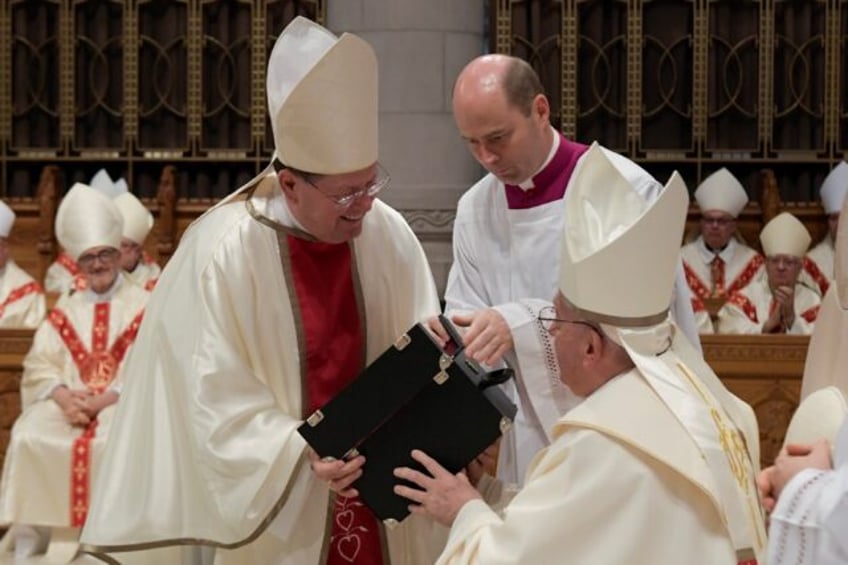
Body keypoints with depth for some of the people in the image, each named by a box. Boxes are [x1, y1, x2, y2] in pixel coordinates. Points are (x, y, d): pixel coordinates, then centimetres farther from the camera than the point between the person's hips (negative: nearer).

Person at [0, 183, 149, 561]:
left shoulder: (144, 307, 5)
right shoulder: (65, 310, 17)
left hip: (124, 403, -3)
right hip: (68, 402, 3)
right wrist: (64, 397, -14)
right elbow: (39, 365, 7)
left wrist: (103, 401, -17)